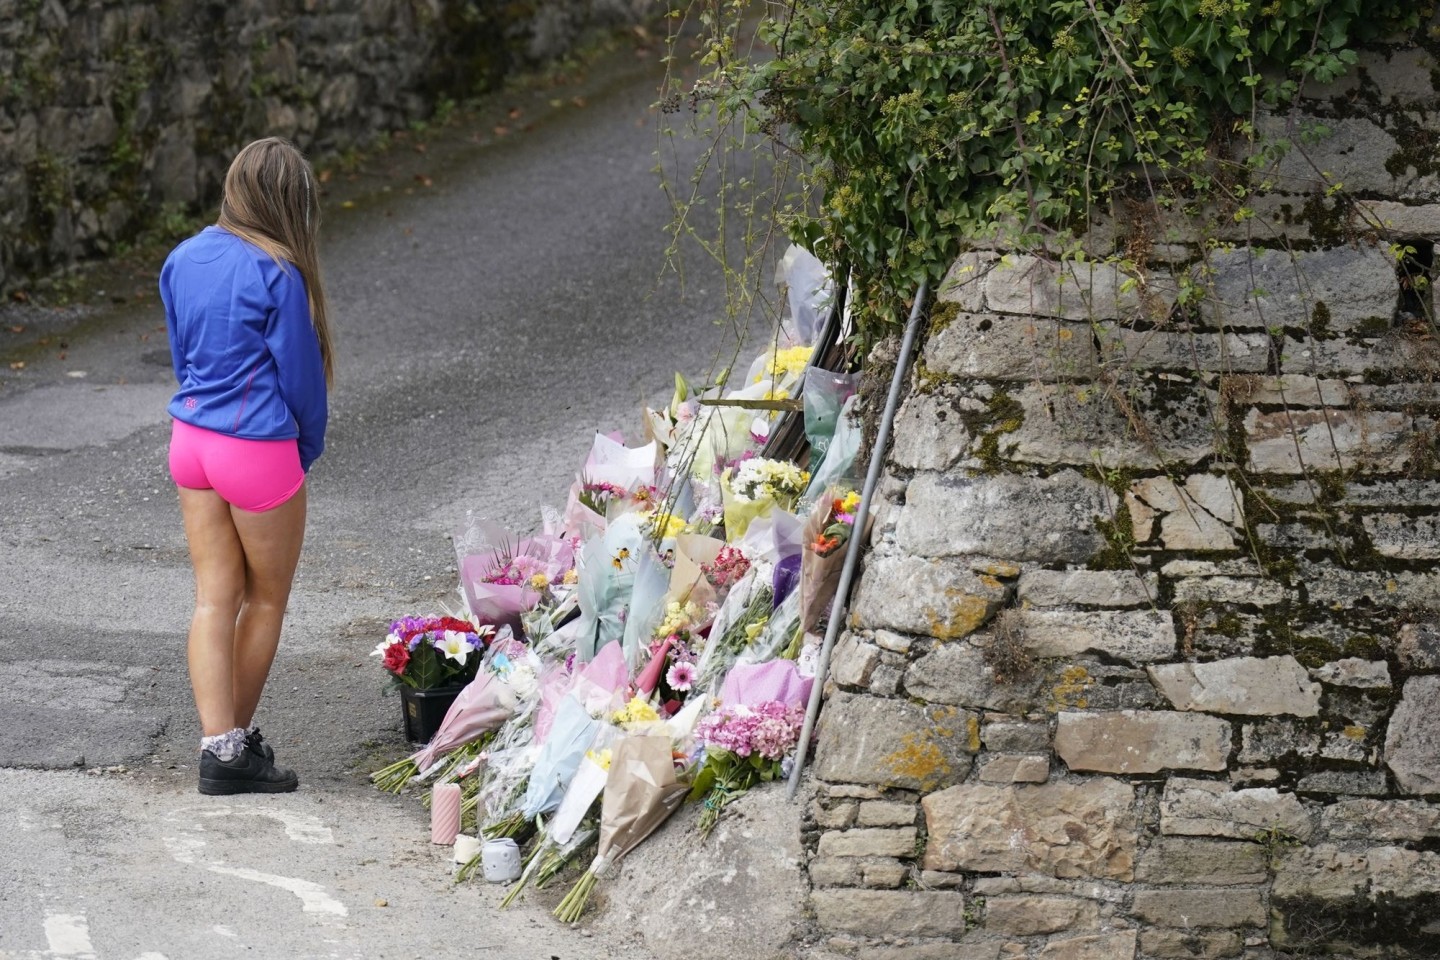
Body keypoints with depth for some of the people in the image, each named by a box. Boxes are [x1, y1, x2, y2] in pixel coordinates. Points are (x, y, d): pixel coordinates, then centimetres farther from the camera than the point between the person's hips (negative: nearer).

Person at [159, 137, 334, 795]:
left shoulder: (183, 260, 3)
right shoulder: (276, 274, -17)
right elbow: (300, 371, -10)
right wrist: (307, 450, 7)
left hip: (190, 439, 6)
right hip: (259, 448, -6)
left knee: (215, 598, 7)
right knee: (268, 598, 12)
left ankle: (218, 743, -1)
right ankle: (238, 739, 21)